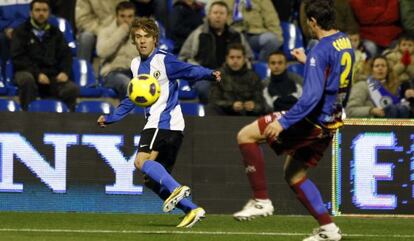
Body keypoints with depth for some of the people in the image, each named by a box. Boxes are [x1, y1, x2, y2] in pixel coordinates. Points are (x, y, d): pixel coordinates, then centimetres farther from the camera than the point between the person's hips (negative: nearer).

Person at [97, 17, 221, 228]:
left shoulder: (164, 60, -8)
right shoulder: (136, 65, 16)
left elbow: (190, 71, -20)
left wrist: (209, 74, -40)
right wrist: (110, 118, 32)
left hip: (167, 121, -9)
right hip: (154, 122, 9)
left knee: (142, 161, -25)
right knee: (152, 180, 4)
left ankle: (176, 189, -32)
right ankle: (192, 210, 1)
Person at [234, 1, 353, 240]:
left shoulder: (321, 51, -20)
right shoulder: (346, 43, 7)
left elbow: (312, 96, -27)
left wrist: (284, 122, -25)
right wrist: (307, 61, 32)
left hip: (313, 121, -9)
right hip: (330, 125, 9)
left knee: (246, 135, -4)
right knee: (294, 174, 21)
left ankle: (261, 200, -4)